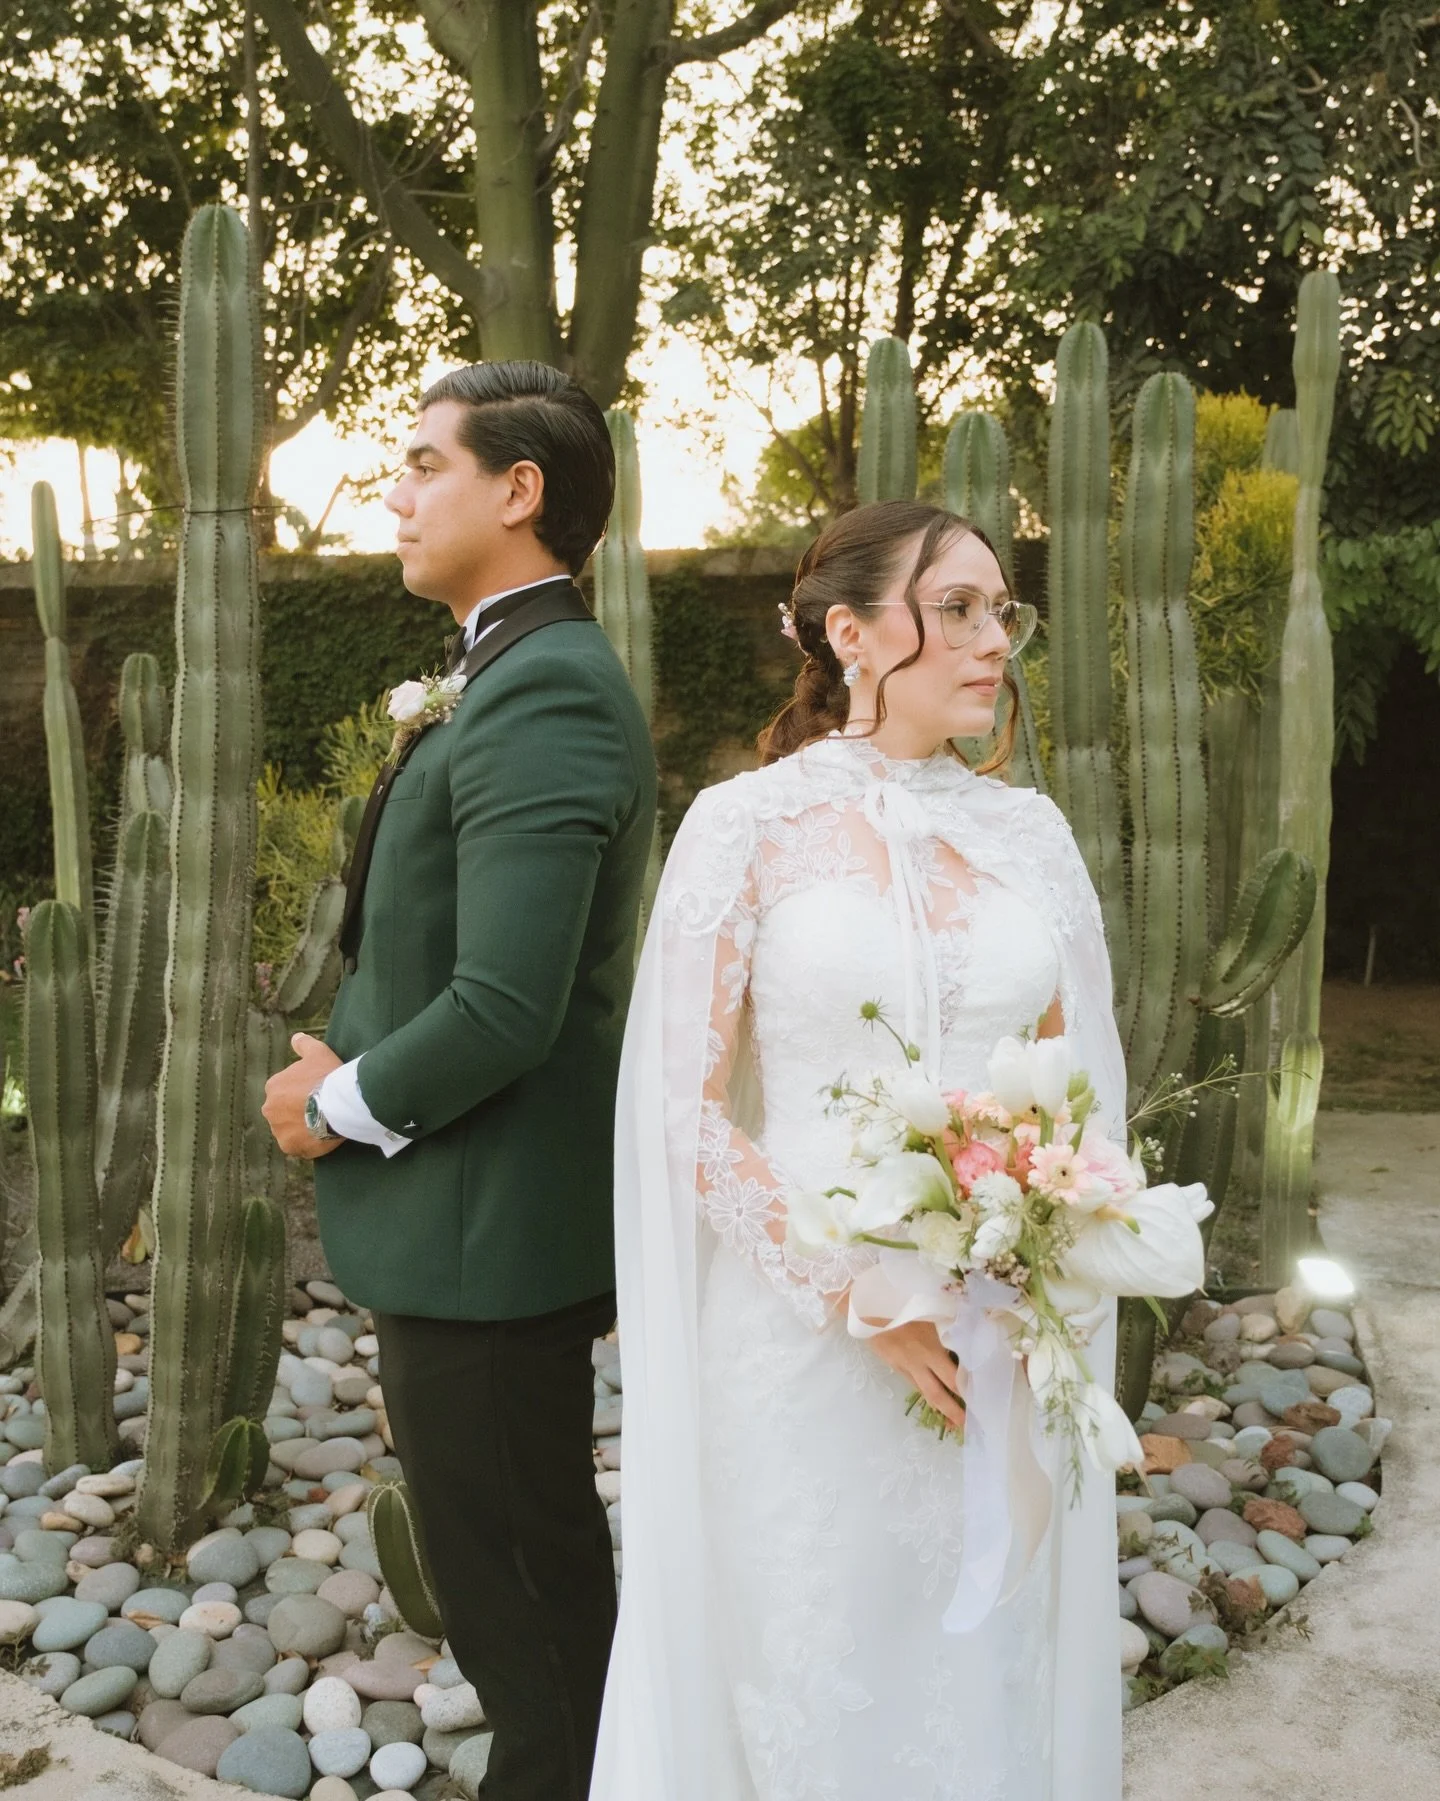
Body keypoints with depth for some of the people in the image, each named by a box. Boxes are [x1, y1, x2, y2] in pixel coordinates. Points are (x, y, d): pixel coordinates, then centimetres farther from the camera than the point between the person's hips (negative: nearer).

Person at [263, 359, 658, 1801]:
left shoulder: (542, 697, -22)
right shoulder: (521, 677, 10)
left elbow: (503, 1009, -28)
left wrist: (338, 1108, -12)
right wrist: (351, 1059, -1)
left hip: (482, 1231, -10)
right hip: (482, 1213, 10)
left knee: (522, 1610, 9)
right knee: (545, 1582, 25)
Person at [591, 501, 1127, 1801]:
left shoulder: (1030, 832, 4)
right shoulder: (750, 825, -8)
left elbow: (1076, 1081, 11)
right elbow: (688, 1109, -9)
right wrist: (863, 1297, -16)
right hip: (806, 1334, -3)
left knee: (989, 1677, 17)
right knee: (811, 1679, 13)